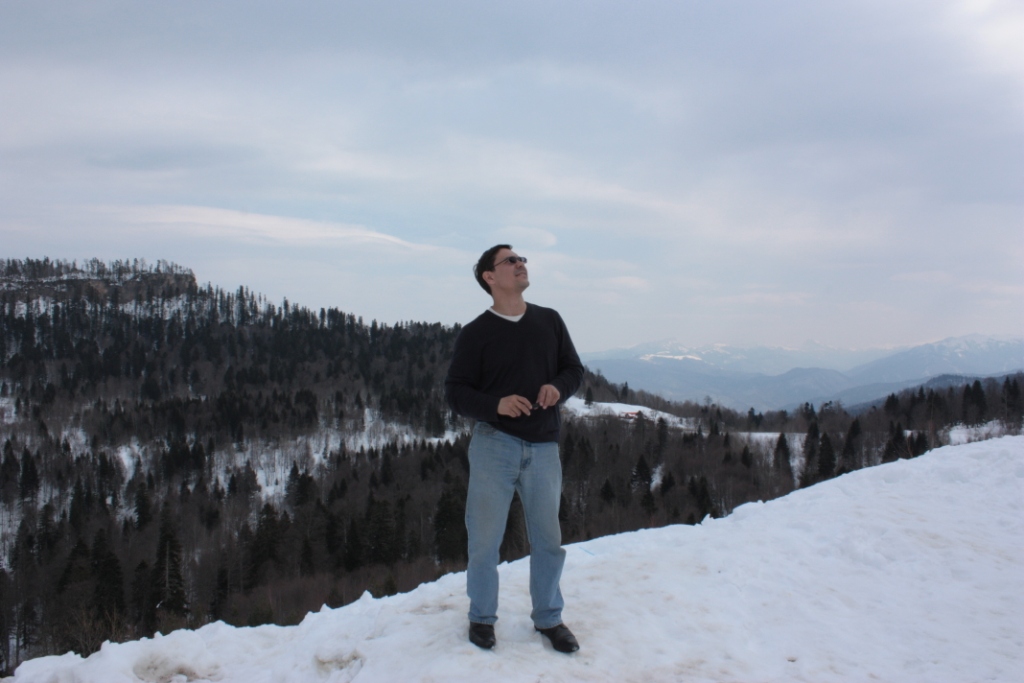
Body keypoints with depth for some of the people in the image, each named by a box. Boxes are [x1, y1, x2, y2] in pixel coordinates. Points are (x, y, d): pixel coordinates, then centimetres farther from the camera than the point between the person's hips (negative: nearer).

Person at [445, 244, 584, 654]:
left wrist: (559, 387, -9)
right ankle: (482, 617, 25)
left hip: (543, 447, 3)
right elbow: (455, 392, -2)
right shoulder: (475, 333, -2)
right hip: (494, 443, -3)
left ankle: (548, 618, 29)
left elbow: (574, 368, 14)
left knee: (548, 538, 11)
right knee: (484, 538, 5)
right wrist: (495, 404, -20)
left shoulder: (549, 321, 7)